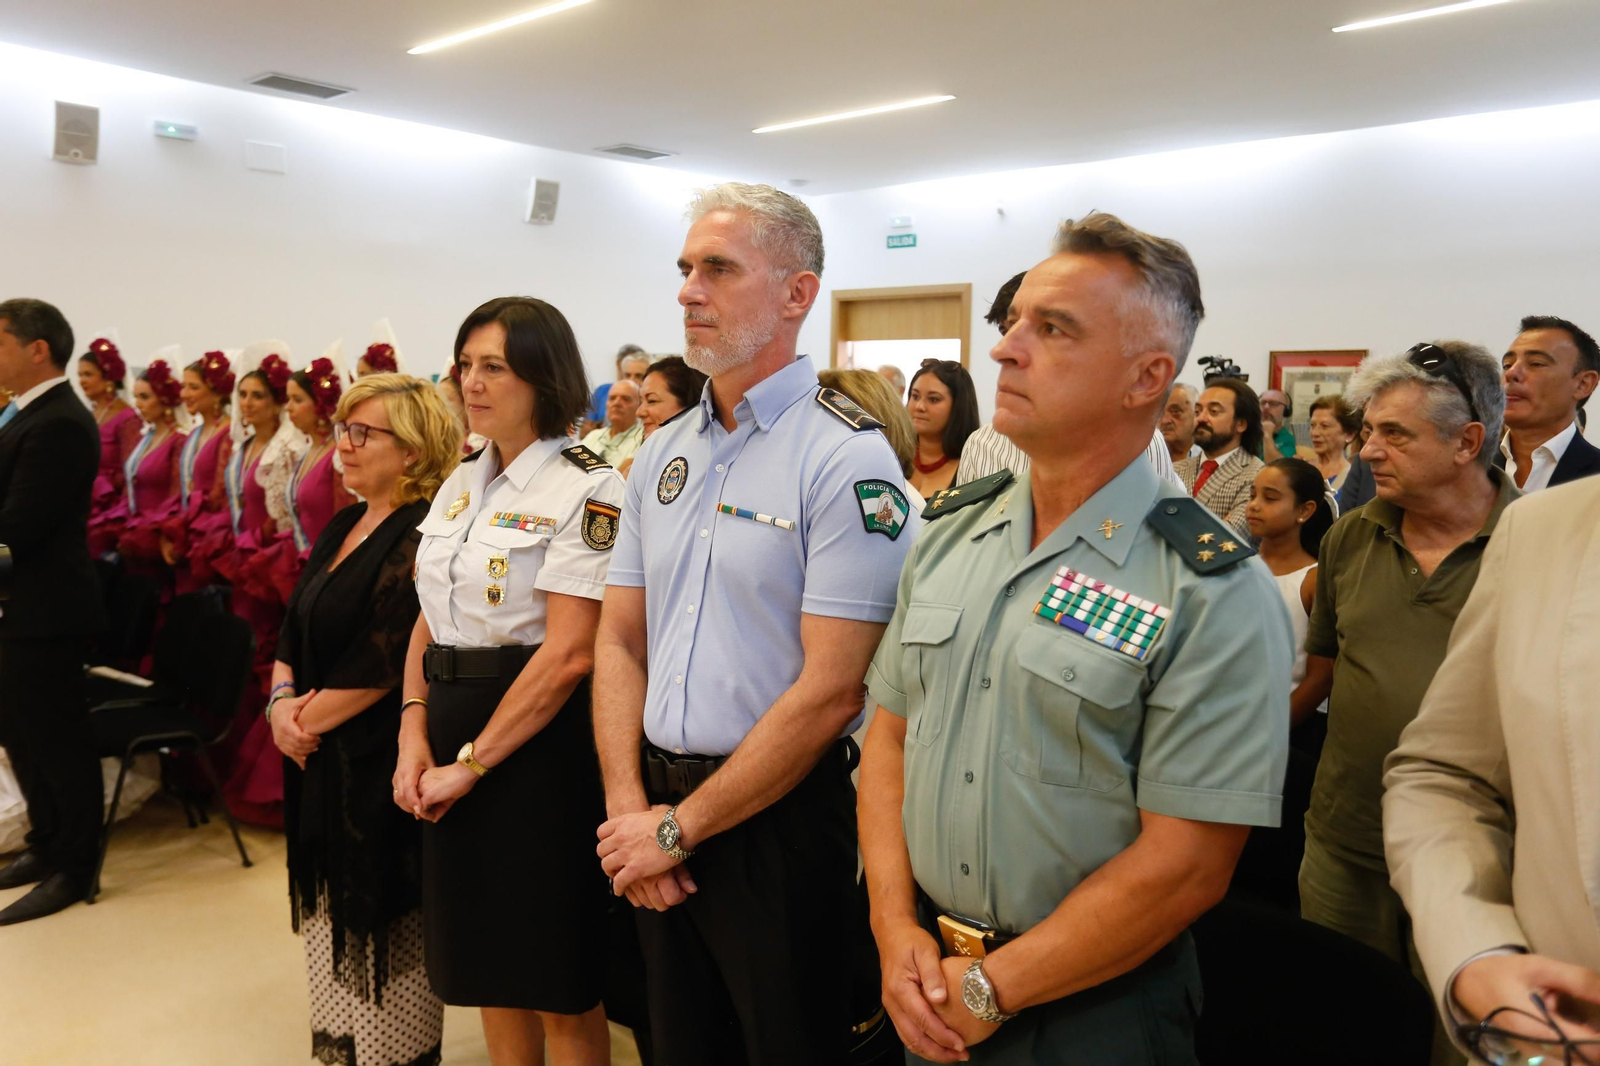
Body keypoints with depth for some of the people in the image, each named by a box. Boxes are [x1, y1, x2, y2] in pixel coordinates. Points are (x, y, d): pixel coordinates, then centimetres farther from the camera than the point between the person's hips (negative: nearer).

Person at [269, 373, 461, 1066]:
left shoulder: (422, 536, -17)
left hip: (380, 764, -9)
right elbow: (295, 629, 13)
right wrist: (283, 698, -4)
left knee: (381, 924, 6)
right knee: (331, 909, 19)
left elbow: (385, 658, -22)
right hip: (323, 762, 9)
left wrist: (308, 718, -12)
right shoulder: (343, 528, 11)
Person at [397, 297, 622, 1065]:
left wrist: (472, 762, -15)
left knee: (559, 985, 6)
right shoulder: (460, 484, 11)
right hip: (452, 726, 7)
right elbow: (429, 623, 12)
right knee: (486, 962, 19)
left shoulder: (585, 490, -13)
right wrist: (414, 735, -2)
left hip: (536, 740, -7)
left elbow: (567, 654, -19)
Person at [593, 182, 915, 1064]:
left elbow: (830, 691, -19)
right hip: (659, 812, 6)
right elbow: (619, 639, 7)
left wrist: (680, 828, -13)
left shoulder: (847, 458, -15)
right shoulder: (661, 453, 6)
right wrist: (627, 807, -5)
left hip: (780, 819, -6)